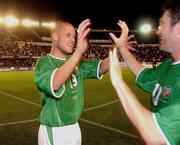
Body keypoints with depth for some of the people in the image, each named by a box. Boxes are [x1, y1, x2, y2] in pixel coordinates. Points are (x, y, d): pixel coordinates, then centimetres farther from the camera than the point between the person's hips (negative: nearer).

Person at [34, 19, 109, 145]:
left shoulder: (75, 61, 6)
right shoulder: (44, 62, -16)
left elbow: (101, 67, -3)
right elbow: (54, 84, -38)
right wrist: (78, 51, -48)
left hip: (74, 127, 7)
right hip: (53, 131, -7)